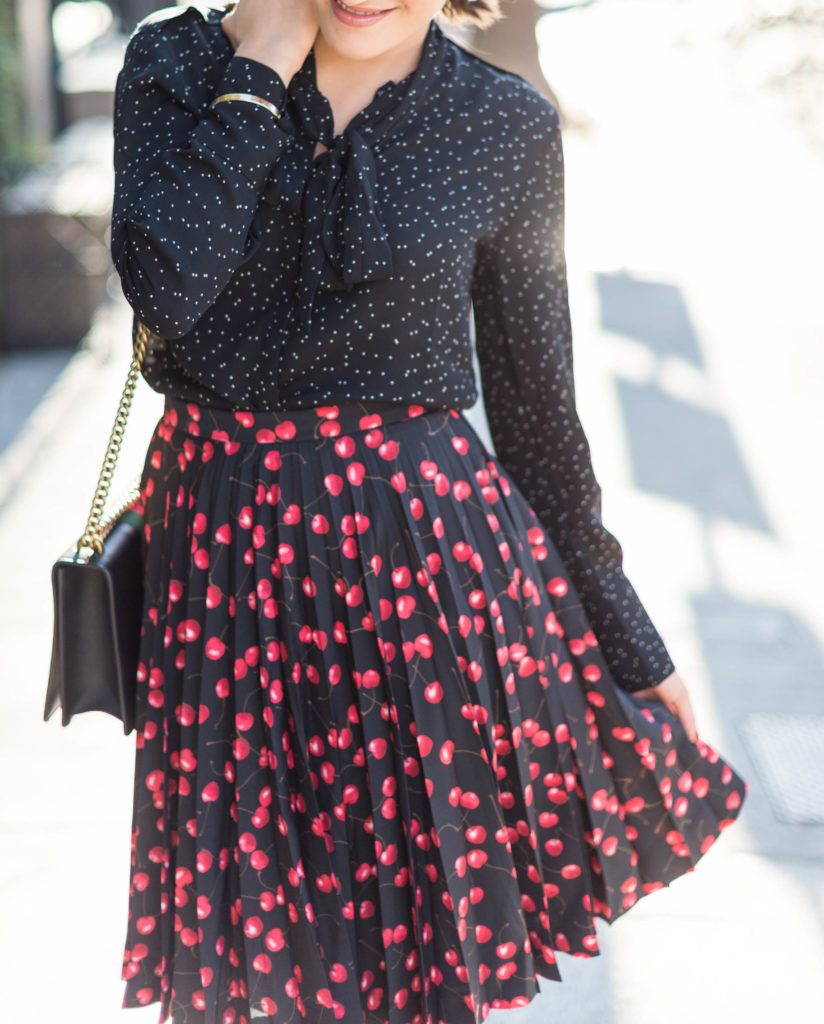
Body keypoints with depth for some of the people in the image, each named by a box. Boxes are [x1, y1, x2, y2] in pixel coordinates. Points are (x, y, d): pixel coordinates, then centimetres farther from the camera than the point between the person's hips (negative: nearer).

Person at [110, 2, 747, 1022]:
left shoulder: (507, 126, -3)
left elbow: (535, 406, 4)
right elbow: (164, 285, -20)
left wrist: (625, 637, 8)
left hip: (426, 561, -1)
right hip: (224, 561, 1)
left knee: (425, 930, 11)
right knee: (250, 941, 13)